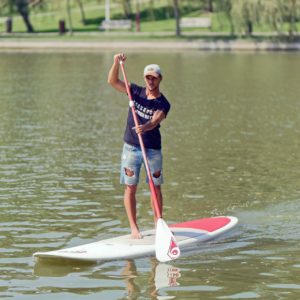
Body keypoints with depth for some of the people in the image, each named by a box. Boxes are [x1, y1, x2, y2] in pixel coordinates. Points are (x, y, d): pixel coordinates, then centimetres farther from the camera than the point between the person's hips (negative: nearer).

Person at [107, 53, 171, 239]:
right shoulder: (136, 91, 3)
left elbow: (154, 121, -23)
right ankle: (134, 228, 5)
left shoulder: (163, 104, -5)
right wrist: (117, 63, -20)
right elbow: (112, 81, -4)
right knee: (131, 188, 0)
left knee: (156, 188, 6)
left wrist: (145, 127, -45)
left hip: (153, 150, -1)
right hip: (131, 147, 1)